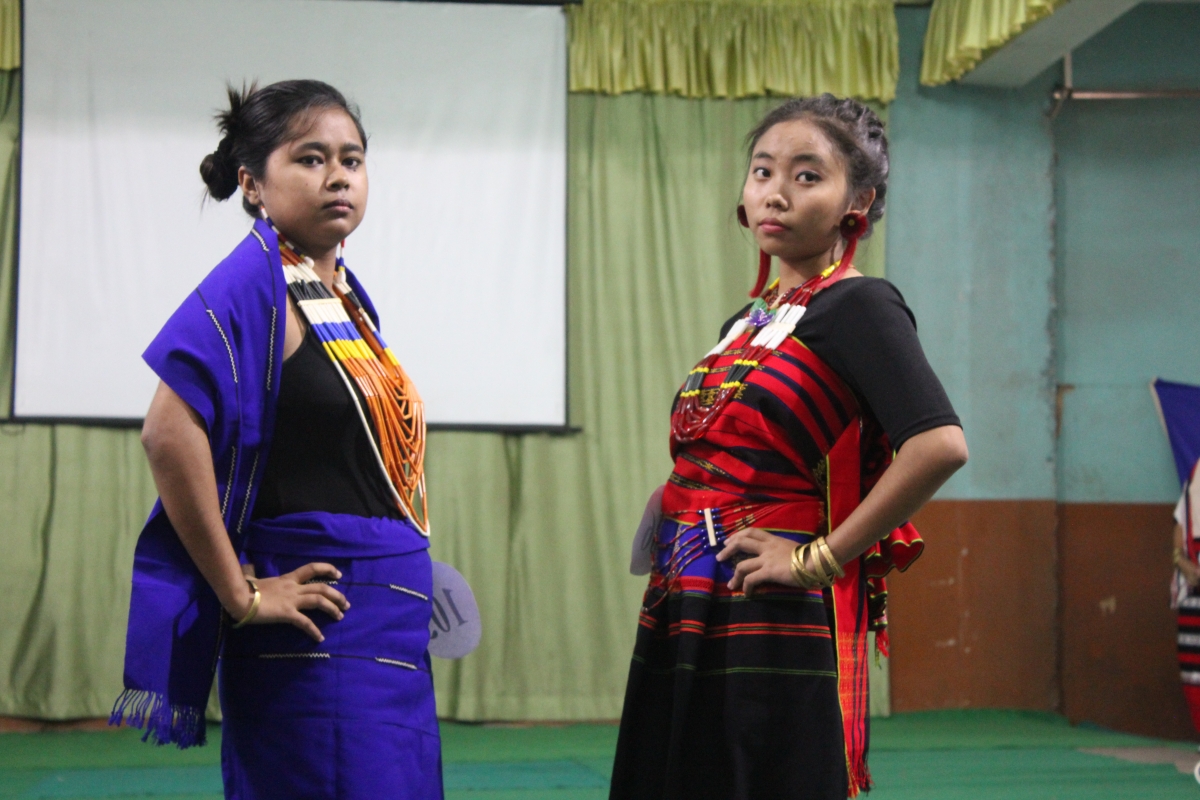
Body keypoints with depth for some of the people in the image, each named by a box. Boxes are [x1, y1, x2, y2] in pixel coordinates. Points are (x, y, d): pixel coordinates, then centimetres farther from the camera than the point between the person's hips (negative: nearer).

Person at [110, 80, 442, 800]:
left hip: (386, 635, 8)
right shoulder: (253, 283, -12)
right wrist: (240, 594, -19)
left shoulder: (345, 293, 12)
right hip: (318, 636, -8)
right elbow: (170, 433, -23)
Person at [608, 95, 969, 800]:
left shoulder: (859, 306, -8)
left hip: (780, 633, -8)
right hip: (685, 630, 8)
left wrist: (821, 557, -19)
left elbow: (940, 444, -24)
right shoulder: (746, 322, 16)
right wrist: (673, 505, 8)